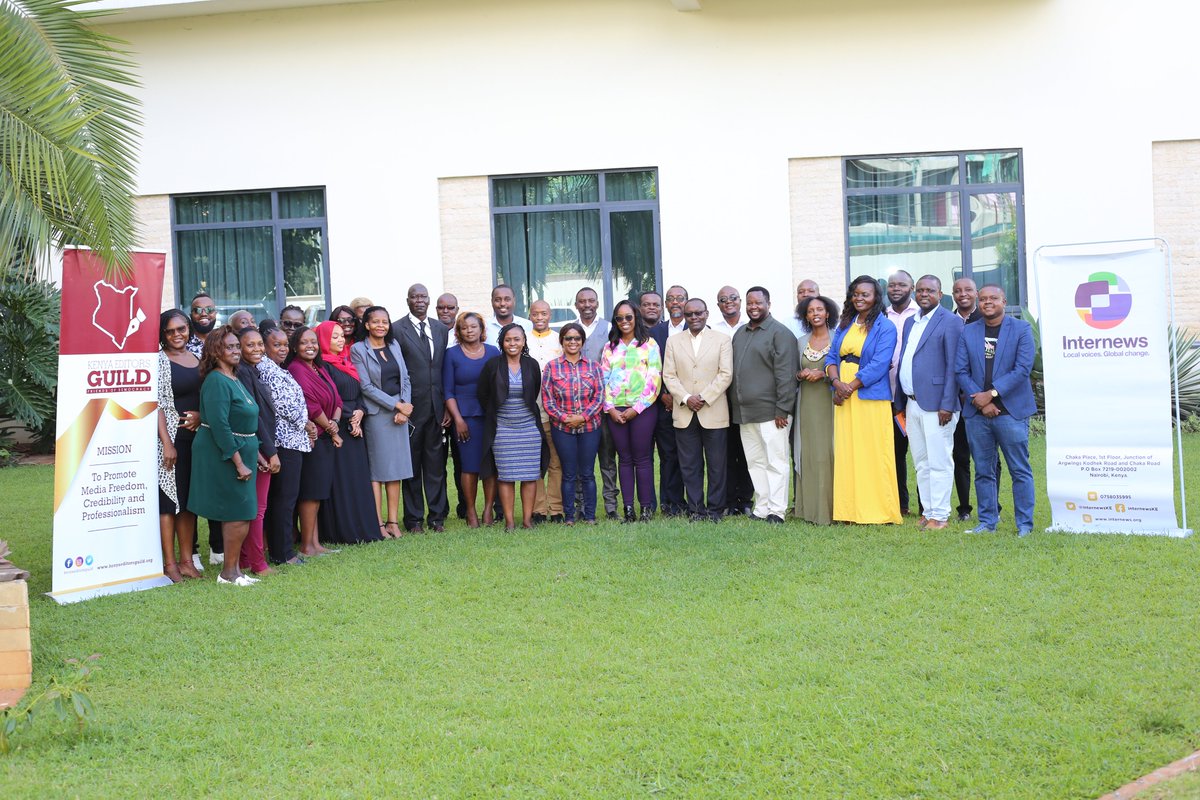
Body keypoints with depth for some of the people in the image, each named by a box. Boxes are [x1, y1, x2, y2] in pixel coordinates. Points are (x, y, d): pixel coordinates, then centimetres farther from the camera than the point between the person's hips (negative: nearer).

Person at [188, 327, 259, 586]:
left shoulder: (234, 380, 14)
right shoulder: (217, 381, -16)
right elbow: (219, 426, -23)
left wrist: (256, 454, 17)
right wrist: (239, 463, -22)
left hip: (240, 453, 9)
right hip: (223, 455, -9)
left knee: (236, 515, 12)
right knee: (240, 515, -7)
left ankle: (233, 570, 18)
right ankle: (229, 572, 3)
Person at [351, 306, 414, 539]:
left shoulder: (394, 345, 11)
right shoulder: (358, 349, -4)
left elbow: (405, 379, 10)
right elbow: (366, 386, -10)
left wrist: (404, 408, -5)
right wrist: (396, 405, -12)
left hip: (400, 413, 5)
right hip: (376, 413, -5)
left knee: (395, 468, 5)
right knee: (376, 469, -2)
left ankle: (393, 521, 8)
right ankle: (378, 523, 1)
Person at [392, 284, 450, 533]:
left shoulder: (441, 329, 11)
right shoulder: (397, 329, -4)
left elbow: (446, 370, 10)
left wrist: (447, 406, 5)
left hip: (436, 408, 4)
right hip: (411, 407, -4)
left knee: (436, 463, 8)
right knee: (411, 465, 5)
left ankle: (437, 516, 17)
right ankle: (414, 519, 14)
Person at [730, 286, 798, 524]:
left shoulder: (780, 333, -5)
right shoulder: (740, 333, 17)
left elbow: (785, 374, -12)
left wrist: (782, 410, -16)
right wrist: (733, 406, 13)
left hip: (770, 412, -7)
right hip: (744, 412, 7)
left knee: (775, 461, -4)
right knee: (754, 462, 9)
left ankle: (776, 510, -1)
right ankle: (761, 508, 15)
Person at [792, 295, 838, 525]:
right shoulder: (801, 342, 13)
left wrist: (823, 374, -14)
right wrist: (800, 375, -4)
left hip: (829, 403, -3)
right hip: (807, 405, 4)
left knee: (829, 452, -6)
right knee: (808, 453, 2)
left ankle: (830, 508, -1)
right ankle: (809, 508, 7)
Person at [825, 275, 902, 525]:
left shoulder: (885, 327, -3)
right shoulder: (844, 325, 15)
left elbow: (879, 364, -12)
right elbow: (832, 357, 10)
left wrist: (851, 386, -14)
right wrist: (837, 382, -9)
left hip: (871, 398, -6)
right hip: (844, 398, 6)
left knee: (872, 454, -4)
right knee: (846, 452, 5)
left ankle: (876, 511, 1)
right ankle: (849, 510, 10)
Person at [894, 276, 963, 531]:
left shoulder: (950, 322, -6)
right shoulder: (910, 323, 17)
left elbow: (953, 366, -11)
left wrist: (947, 405, -17)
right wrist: (900, 402, 15)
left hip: (936, 405, -7)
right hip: (912, 404, 8)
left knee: (939, 462, -2)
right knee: (921, 463, 12)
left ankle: (940, 515, 4)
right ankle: (928, 511, 19)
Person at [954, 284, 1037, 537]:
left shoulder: (1021, 329, 1)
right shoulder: (968, 332, 10)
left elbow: (1022, 369, -8)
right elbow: (961, 371, 4)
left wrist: (991, 394, -13)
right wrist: (980, 401, -8)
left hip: (1011, 411, -3)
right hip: (977, 412, 3)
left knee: (1020, 471, 0)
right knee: (983, 471, 9)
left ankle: (1025, 523, 7)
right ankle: (987, 521, 17)